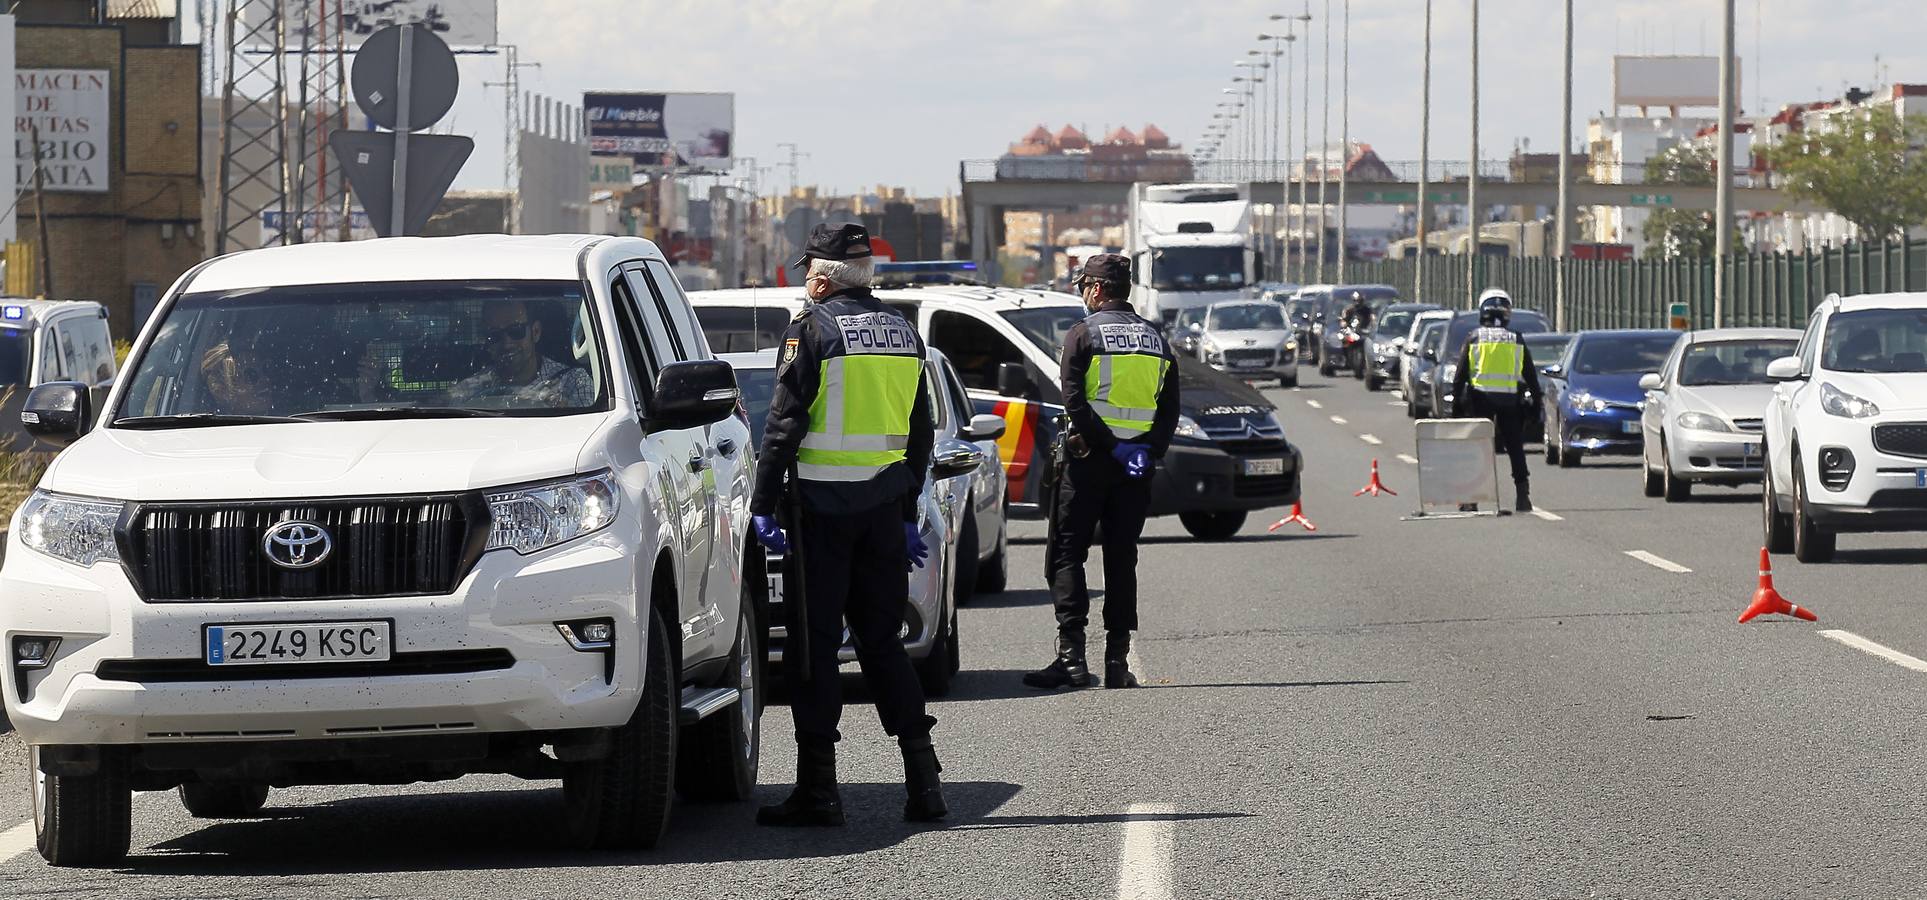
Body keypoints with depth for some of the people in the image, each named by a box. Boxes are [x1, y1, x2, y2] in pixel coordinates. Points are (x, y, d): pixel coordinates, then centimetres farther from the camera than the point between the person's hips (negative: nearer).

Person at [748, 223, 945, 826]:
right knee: (880, 640, 12)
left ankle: (817, 789, -3)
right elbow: (921, 432, 17)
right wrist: (908, 513, 23)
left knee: (814, 646, -1)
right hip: (884, 505, 6)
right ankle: (922, 777, 5)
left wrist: (763, 504, -8)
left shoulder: (813, 329, -8)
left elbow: (785, 424, -12)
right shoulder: (901, 332, 12)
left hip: (825, 505, -6)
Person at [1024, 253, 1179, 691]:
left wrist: (1111, 445, -15)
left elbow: (1075, 401, -15)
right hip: (1138, 468, 5)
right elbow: (1170, 408, 7)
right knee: (1122, 558, 10)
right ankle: (1118, 659, 5)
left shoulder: (1083, 334, -4)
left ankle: (1071, 654, -12)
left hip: (1090, 459, -5)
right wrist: (1148, 450, -3)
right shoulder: (1156, 339, 13)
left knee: (1067, 555, 0)